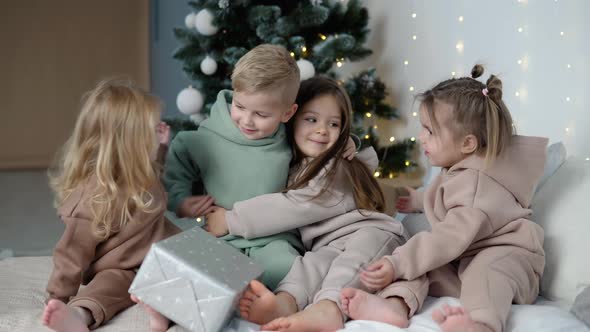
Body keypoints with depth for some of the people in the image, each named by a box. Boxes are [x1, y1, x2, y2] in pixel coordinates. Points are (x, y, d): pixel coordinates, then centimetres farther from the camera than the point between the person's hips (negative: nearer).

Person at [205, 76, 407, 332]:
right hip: (328, 247, 4)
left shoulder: (339, 169, -2)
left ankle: (328, 307, -63)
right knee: (315, 261, -28)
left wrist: (232, 219, -16)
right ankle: (286, 302, -59)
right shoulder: (290, 167, 20)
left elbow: (299, 206, -15)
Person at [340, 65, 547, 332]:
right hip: (459, 262, 9)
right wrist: (420, 200, 50)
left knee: (485, 270, -41)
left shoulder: (475, 185, -20)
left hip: (504, 256, -9)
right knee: (418, 263, -11)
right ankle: (395, 304, -41)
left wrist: (397, 264, -32)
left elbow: (451, 239, -29)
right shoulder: (459, 169, 12)